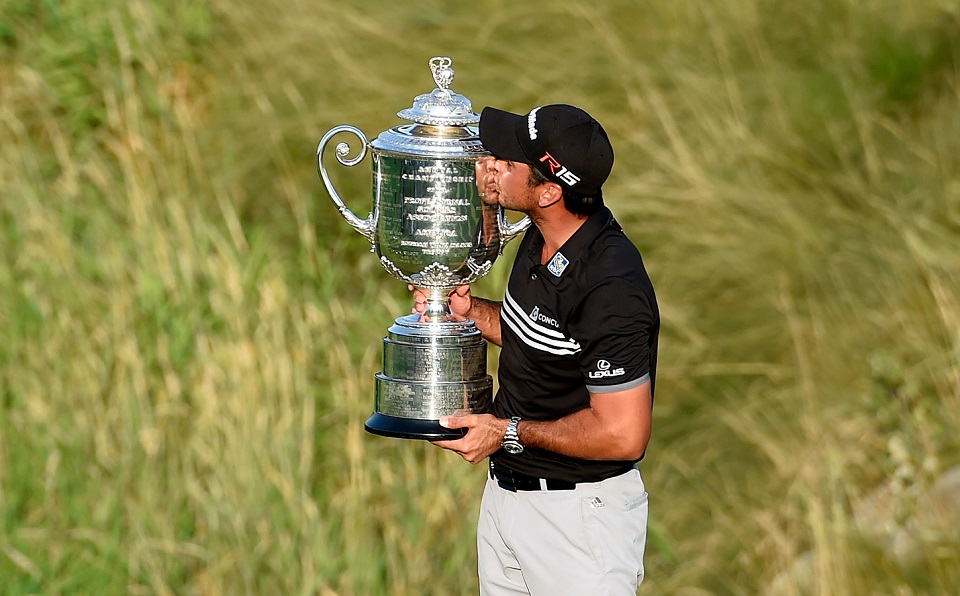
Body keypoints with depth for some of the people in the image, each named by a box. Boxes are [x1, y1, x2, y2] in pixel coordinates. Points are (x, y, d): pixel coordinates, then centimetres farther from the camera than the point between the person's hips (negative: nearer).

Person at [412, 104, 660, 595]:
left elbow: (622, 435, -27)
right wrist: (471, 312, 1)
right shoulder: (541, 240, 0)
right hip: (505, 494, 9)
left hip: (577, 515, -9)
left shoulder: (611, 289, -28)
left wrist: (510, 433, -18)